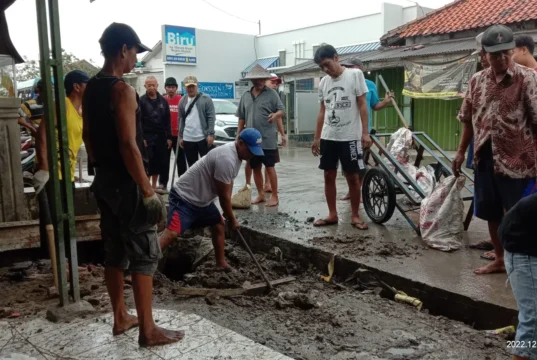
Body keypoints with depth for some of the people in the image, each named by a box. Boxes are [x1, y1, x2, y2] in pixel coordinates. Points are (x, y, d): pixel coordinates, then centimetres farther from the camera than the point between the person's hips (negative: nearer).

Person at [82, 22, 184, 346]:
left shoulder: (91, 89, 10)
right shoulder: (122, 90, -18)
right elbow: (129, 145, -23)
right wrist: (148, 189, -19)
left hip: (105, 180, 9)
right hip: (127, 183, -9)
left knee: (115, 253, 16)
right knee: (144, 256, -1)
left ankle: (121, 318, 29)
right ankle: (148, 330, 8)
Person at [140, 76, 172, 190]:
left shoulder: (163, 101, 9)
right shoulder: (141, 101, -1)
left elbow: (167, 120, 9)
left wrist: (169, 137, 4)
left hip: (161, 137, 4)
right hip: (147, 137, -4)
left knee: (159, 162, 7)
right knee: (147, 162, -6)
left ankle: (154, 185, 19)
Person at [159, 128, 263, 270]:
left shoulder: (236, 154, 3)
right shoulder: (226, 158, -29)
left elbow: (229, 185, 16)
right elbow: (224, 195, -21)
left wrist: (228, 213, 19)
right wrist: (232, 219, -8)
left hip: (202, 199, 10)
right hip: (184, 197, -10)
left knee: (219, 226, 15)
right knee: (171, 233, -20)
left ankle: (221, 263, 29)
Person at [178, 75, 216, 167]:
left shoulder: (206, 99, -3)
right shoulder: (182, 101, 12)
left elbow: (211, 118, -8)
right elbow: (181, 120, 14)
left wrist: (210, 134, -14)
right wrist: (181, 136, 10)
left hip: (203, 138, -4)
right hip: (188, 139, 5)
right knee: (192, 166, 11)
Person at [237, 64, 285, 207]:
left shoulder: (271, 93, -3)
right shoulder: (245, 96, 10)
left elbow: (282, 110, -6)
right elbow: (241, 117, 14)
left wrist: (276, 115, -28)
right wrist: (239, 135, 12)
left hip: (268, 139, -5)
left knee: (270, 168, -1)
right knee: (255, 168, 12)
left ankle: (274, 196, 8)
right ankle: (260, 194, 25)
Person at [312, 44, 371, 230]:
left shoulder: (355, 74, -5)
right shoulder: (323, 82, 9)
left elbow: (362, 105, -6)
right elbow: (322, 111, 13)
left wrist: (365, 132, -12)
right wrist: (316, 137, 11)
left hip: (350, 137, -5)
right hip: (328, 138, 5)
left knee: (353, 177, 2)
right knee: (329, 176, 8)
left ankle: (355, 216, 14)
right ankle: (332, 214, 19)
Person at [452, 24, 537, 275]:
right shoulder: (477, 81, 7)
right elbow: (468, 120, 14)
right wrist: (461, 152, 13)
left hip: (516, 159, -5)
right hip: (485, 158, 6)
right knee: (492, 213, 15)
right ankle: (500, 260, 32)